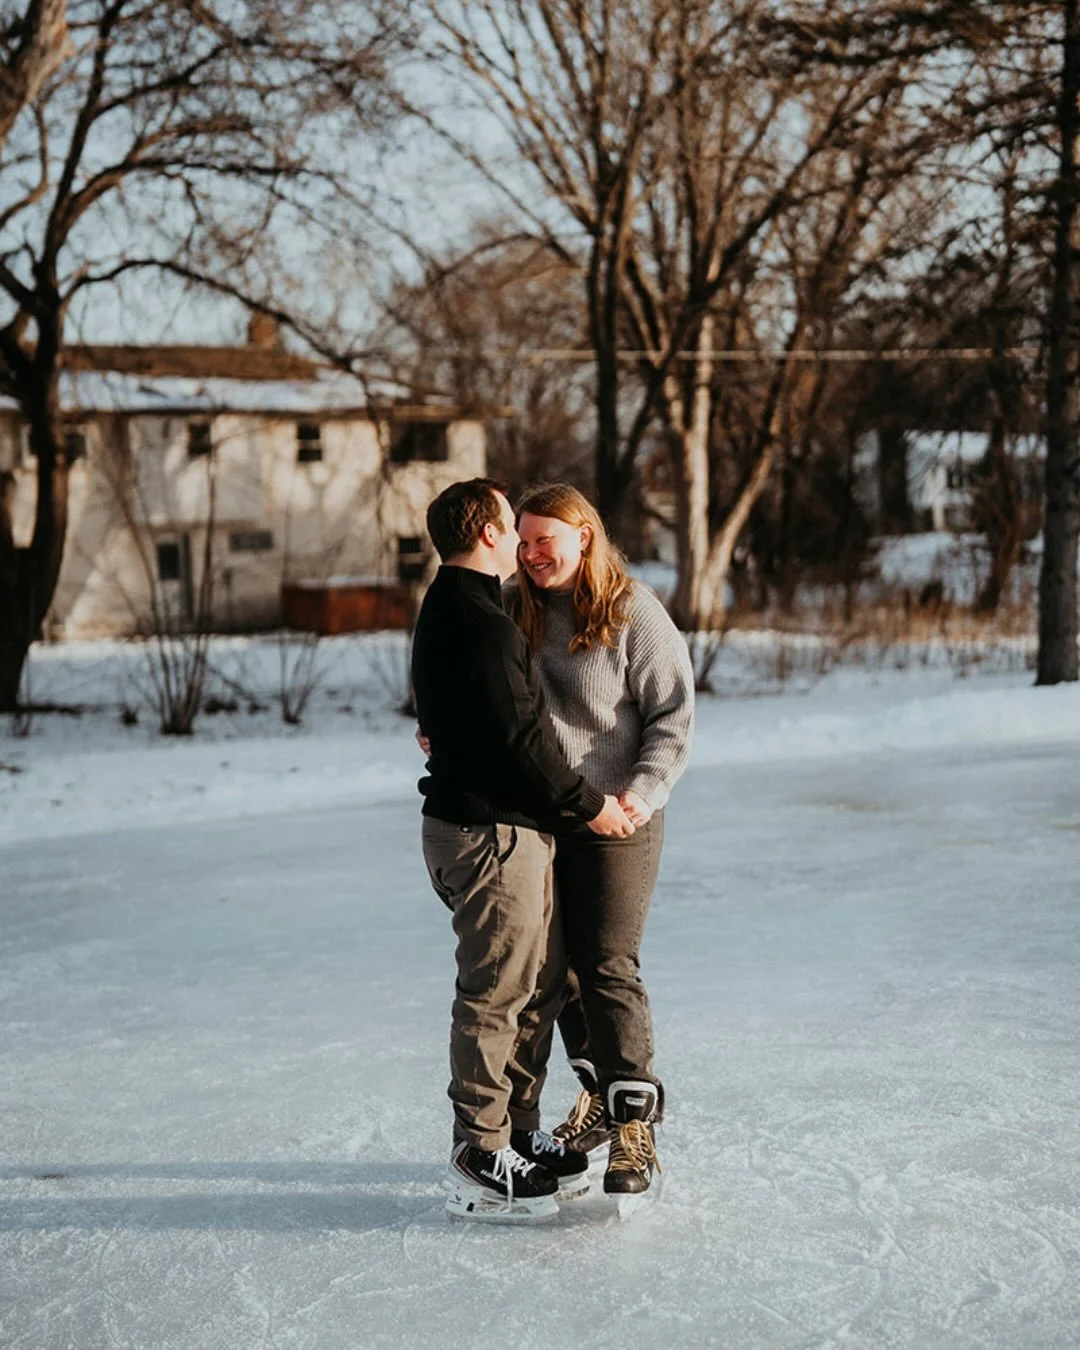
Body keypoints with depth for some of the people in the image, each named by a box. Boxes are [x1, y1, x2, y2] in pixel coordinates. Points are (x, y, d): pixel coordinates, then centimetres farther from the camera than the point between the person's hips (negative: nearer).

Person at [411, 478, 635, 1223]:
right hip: (494, 833, -11)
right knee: (497, 995, -3)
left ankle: (518, 1134, 27)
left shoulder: (444, 614, 15)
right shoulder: (484, 626, -19)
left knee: (542, 980, 17)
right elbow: (521, 739, -20)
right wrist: (590, 805, -10)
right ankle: (481, 1164, 5)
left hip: (482, 822, 11)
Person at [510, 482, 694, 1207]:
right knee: (558, 965, 11)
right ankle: (597, 1094, 29)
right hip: (537, 818, 5)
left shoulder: (633, 610, -9)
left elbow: (673, 713, -7)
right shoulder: (516, 611, 6)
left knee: (609, 967, -7)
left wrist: (642, 793, -18)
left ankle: (634, 1128, 1)